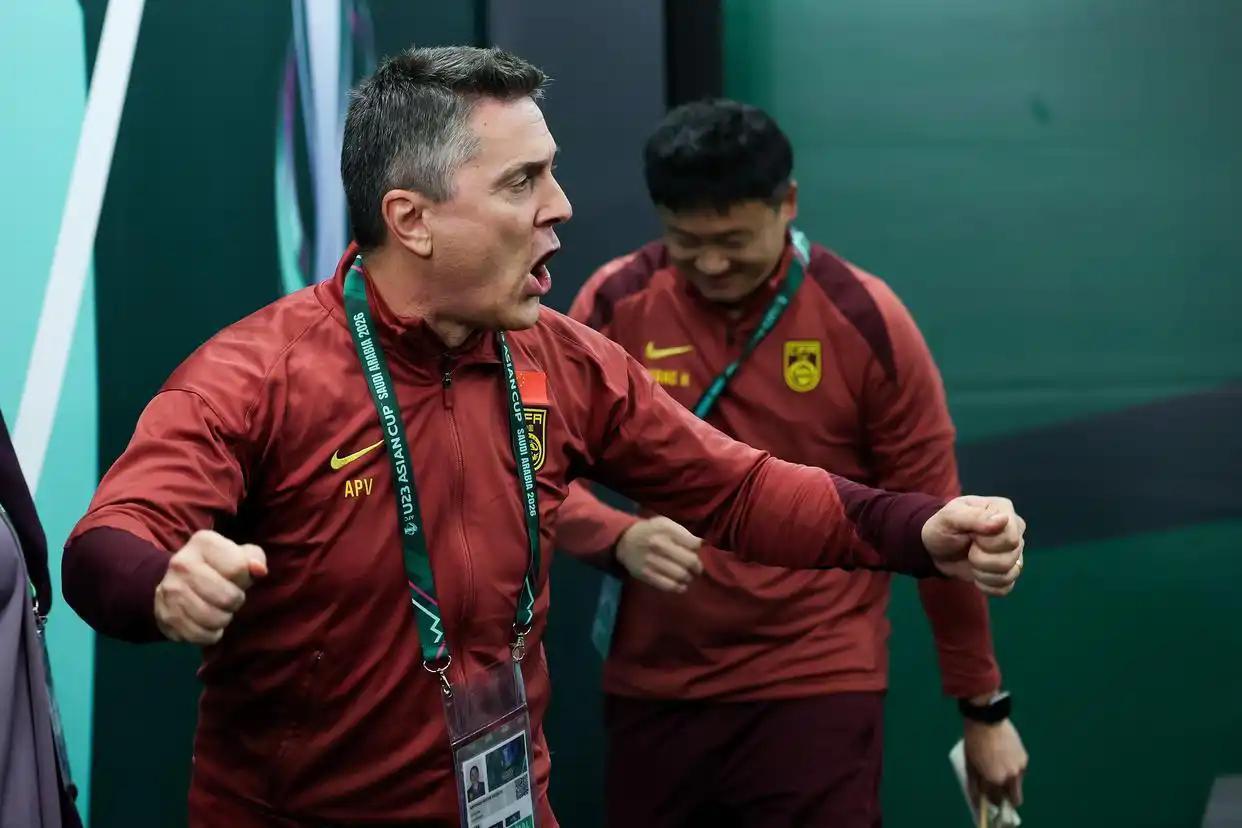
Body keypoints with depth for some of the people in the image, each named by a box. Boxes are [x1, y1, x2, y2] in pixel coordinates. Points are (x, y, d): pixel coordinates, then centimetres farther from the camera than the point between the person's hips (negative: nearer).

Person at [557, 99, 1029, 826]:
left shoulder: (866, 322, -7)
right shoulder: (615, 305, -3)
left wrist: (983, 706, 4)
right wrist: (619, 539, -21)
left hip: (817, 687, -2)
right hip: (652, 684, 2)